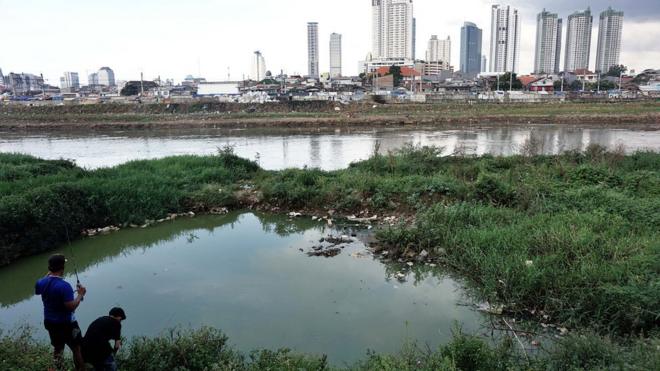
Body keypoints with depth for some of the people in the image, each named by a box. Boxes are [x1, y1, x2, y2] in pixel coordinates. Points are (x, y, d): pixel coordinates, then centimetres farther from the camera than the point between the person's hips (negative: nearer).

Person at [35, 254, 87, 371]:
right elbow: (71, 307, -29)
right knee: (77, 349, 8)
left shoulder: (41, 282, -8)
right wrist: (80, 294, -16)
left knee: (58, 348, 23)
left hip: (50, 322, 7)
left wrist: (48, 275, 17)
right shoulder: (64, 286, -29)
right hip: (66, 324, -7)